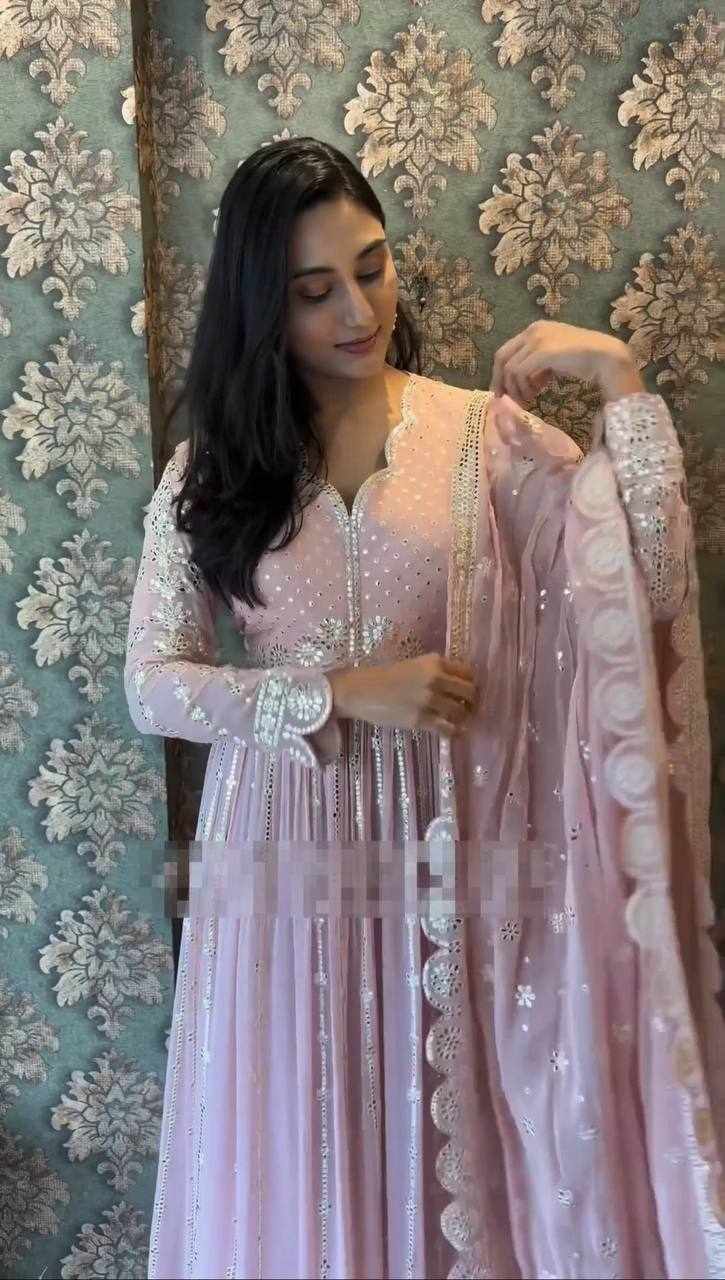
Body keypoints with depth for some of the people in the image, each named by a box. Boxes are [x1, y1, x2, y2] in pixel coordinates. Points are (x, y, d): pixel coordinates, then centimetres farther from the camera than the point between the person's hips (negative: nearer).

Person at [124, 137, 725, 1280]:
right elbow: (152, 685, -4)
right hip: (286, 847, 1)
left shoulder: (486, 430, -3)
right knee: (297, 1166, 14)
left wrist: (621, 381, -17)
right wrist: (345, 692, -14)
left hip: (442, 845, 0)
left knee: (448, 1141, 14)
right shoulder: (211, 468, 0)